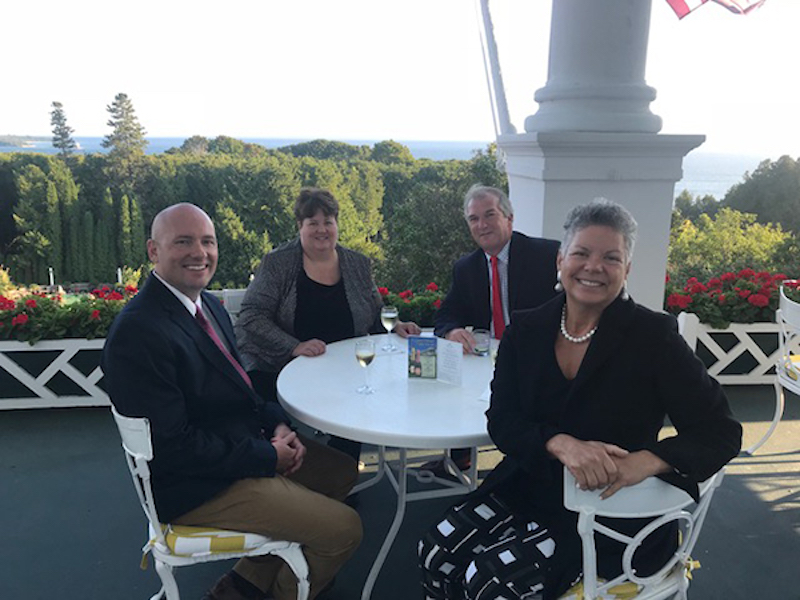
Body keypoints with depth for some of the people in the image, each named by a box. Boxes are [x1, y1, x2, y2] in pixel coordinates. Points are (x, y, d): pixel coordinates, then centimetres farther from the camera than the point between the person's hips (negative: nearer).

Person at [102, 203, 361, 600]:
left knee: (342, 471, 19)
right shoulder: (138, 330, -25)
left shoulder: (208, 304, 5)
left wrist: (276, 424, -4)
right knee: (344, 530, -10)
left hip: (246, 443, 10)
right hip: (197, 485, -10)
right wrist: (267, 457, -18)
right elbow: (174, 445, -25)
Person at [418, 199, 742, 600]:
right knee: (436, 555, -16)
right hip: (526, 488, 4)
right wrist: (562, 445, -25)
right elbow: (501, 420, -4)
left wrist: (643, 462, -29)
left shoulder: (653, 336, -10)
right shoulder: (526, 329, 0)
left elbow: (721, 432, -10)